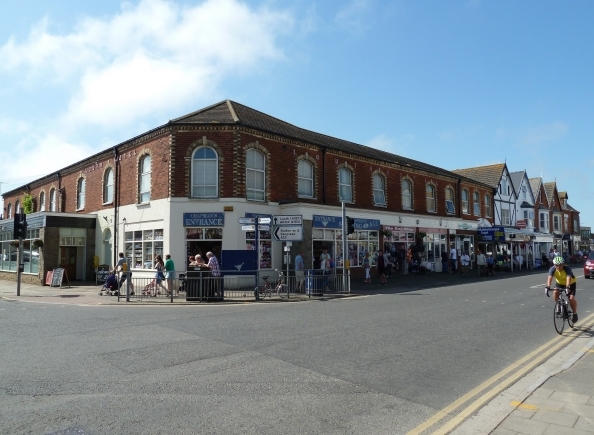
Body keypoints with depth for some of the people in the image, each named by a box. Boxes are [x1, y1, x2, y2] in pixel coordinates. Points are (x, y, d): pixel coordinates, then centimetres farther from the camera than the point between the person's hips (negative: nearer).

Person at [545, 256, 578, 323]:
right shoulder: (552, 269, -26)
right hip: (560, 283, 3)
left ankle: (575, 314, 6)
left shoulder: (567, 268, -33)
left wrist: (567, 287, -65)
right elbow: (550, 277, -40)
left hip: (571, 283, -3)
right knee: (555, 293, -23)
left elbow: (568, 278, -49)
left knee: (571, 298, -18)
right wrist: (548, 287, -57)